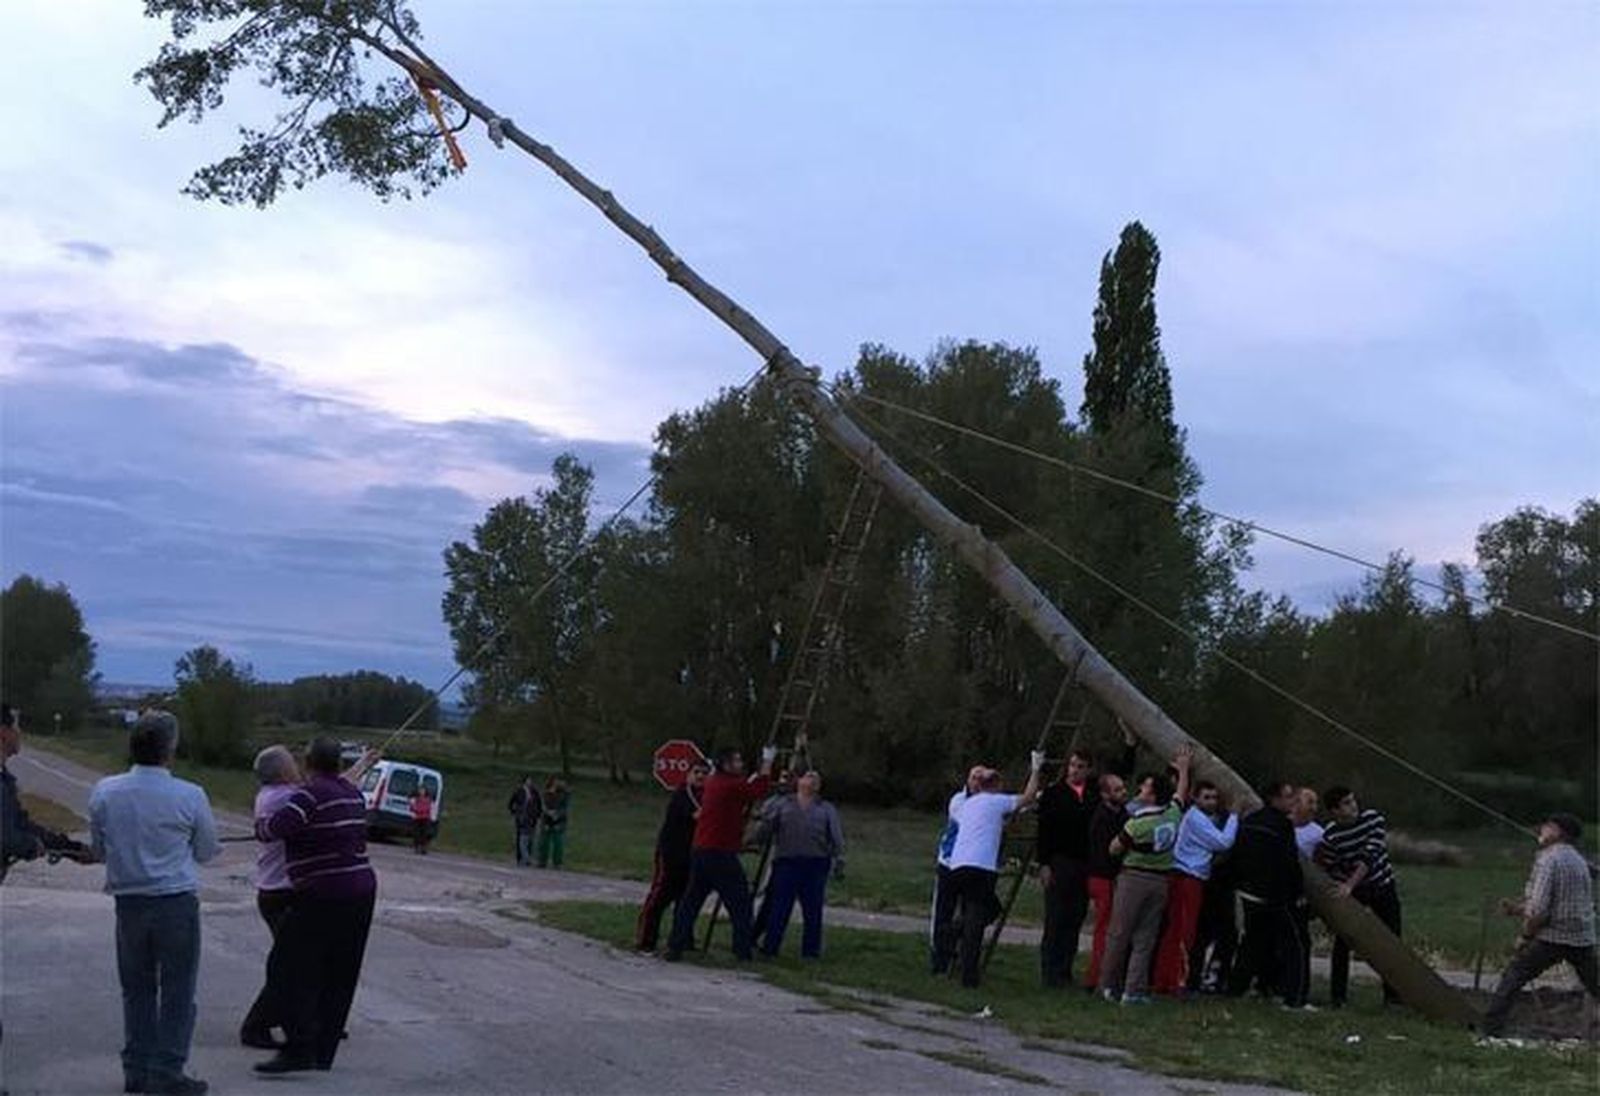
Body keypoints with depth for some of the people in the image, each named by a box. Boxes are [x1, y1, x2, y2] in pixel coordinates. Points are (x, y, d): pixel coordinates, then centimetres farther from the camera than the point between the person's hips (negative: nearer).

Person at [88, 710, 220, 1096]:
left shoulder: (104, 792, -2)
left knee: (136, 989, 15)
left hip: (128, 902, 4)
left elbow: (99, 849, 9)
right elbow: (206, 851, 2)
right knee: (177, 991, 5)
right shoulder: (189, 796, -11)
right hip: (177, 902, -4)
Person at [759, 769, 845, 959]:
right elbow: (768, 823, 4)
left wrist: (839, 858, -4)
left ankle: (811, 950, 11)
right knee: (780, 907, -3)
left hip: (815, 863, 1)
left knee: (813, 910, 3)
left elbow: (836, 836, 8)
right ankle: (770, 947, 2)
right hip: (786, 861, -1)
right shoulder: (784, 804, 14)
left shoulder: (826, 809, 17)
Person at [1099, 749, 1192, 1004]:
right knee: (1145, 939, 6)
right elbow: (1182, 792, 21)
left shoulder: (1137, 824, -17)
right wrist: (1183, 769, 36)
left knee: (1119, 934, 4)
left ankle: (1109, 986, 10)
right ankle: (1135, 990, 2)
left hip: (1134, 877, -5)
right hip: (1161, 880, 5)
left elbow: (1115, 847, -4)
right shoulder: (1174, 814, 0)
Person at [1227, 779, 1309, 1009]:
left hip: (1248, 893, 8)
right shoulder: (1282, 825, -16)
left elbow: (1236, 857, 15)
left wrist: (1240, 883, 23)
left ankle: (1235, 989, 21)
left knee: (1253, 942, 19)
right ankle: (1295, 998, -6)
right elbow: (1290, 863, -17)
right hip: (1276, 897, -8)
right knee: (1294, 944, -1)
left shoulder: (1247, 821, 9)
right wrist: (1299, 892, -8)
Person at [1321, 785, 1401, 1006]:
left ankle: (1392, 993, 14)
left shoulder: (1372, 818, -17)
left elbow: (1370, 856, -25)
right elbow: (1332, 871, -7)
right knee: (1343, 941, -4)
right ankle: (1337, 995, 5)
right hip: (1349, 890, -1)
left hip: (1382, 885, 1)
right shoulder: (1330, 837, -18)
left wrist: (1350, 885, -32)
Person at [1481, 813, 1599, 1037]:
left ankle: (1490, 1031, -5)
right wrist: (1518, 907, 16)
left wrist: (1525, 936, -4)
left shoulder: (1548, 858, -9)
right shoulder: (1579, 861, 15)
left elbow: (1538, 909, -17)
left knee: (1511, 979, 0)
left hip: (1551, 937, -7)